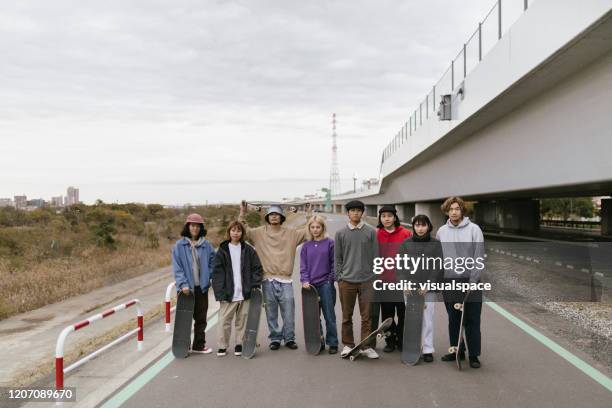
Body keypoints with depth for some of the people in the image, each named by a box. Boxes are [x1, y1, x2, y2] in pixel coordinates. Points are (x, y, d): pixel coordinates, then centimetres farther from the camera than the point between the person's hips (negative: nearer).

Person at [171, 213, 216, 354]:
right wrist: (183, 284, -16)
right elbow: (177, 267, -7)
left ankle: (199, 345, 23)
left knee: (201, 318, 11)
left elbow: (212, 262, 9)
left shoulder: (206, 245, 3)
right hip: (186, 288, -3)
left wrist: (209, 278, -5)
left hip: (202, 287, 3)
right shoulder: (179, 245, -3)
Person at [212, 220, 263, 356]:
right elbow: (217, 272, -1)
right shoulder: (222, 250, 3)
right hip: (228, 294, -1)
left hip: (245, 293, 1)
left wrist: (255, 285, -5)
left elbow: (257, 268, 6)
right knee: (224, 321, 1)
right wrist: (220, 292, -9)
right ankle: (223, 346, 14)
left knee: (242, 320, 8)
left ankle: (239, 344, 22)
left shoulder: (249, 250, 6)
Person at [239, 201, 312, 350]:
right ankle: (275, 339, 20)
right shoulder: (259, 233, 6)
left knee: (289, 312, 2)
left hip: (285, 280, 0)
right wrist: (242, 214, -7)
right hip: (268, 280, 0)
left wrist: (309, 217, -3)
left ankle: (289, 338, 17)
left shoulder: (291, 233, 8)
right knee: (271, 313, 7)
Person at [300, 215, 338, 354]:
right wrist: (304, 280, -5)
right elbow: (303, 265, 8)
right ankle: (318, 343, 16)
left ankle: (332, 343, 9)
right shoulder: (306, 246, 10)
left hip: (326, 284, -3)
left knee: (329, 315, 0)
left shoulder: (329, 243, 1)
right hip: (311, 285, 3)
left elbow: (334, 262, 1)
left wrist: (331, 279, -5)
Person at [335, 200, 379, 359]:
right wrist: (339, 277, 0)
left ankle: (366, 346, 12)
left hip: (367, 280, 0)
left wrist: (376, 277, 0)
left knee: (367, 316, 2)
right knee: (347, 316, 8)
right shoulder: (341, 233, 5)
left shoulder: (371, 232, 4)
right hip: (347, 280, 1)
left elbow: (375, 256, 5)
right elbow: (337, 257, 7)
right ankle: (348, 345, 20)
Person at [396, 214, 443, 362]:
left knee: (427, 319, 1)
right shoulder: (406, 244, 6)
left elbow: (438, 267, -1)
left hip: (428, 289, -1)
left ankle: (428, 349, 10)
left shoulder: (435, 244, 3)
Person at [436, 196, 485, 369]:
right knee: (453, 320, 11)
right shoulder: (441, 231, 5)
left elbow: (479, 257, -8)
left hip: (470, 281, -3)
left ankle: (474, 355, 12)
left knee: (472, 320, 3)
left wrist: (473, 281, -13)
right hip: (449, 281, 3)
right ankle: (457, 351, 24)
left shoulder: (474, 229, -5)